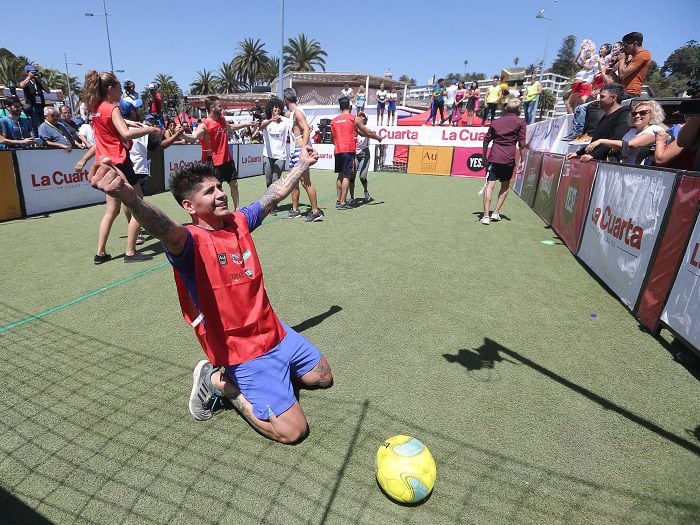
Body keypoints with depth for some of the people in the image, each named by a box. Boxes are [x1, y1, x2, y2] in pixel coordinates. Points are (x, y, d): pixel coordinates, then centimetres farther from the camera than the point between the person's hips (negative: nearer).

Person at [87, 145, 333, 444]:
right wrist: (127, 195, -64)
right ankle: (219, 381, 7)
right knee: (292, 431, -12)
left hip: (275, 332, 8)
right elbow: (166, 229, -43)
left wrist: (303, 163, 30)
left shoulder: (239, 222, 3)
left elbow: (276, 194, 18)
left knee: (322, 377, 24)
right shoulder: (191, 242, -18)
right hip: (242, 351, -8)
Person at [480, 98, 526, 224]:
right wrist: (522, 160, 4)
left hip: (493, 158, 1)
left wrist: (484, 158, 20)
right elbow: (522, 143, 0)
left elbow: (486, 140, 14)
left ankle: (486, 215, -9)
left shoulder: (495, 122, 15)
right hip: (508, 159, -1)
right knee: (505, 186, 16)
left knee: (489, 185, -3)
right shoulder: (520, 122, 6)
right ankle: (496, 212, 15)